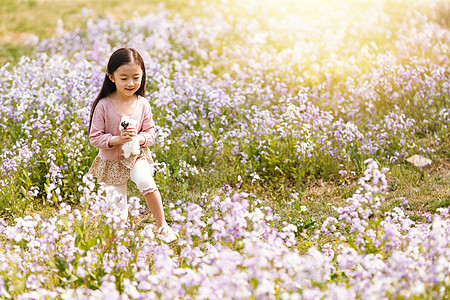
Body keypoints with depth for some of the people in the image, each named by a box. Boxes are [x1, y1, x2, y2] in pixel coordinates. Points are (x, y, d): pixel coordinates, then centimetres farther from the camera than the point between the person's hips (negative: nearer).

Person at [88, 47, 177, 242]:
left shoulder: (142, 104, -9)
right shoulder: (104, 105, -16)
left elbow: (150, 133, 0)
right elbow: (94, 137, -11)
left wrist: (138, 138, -22)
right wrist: (117, 140, -26)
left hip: (137, 157, 1)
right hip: (111, 161, -1)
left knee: (146, 182, -29)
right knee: (118, 213, 1)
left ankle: (162, 225, -10)